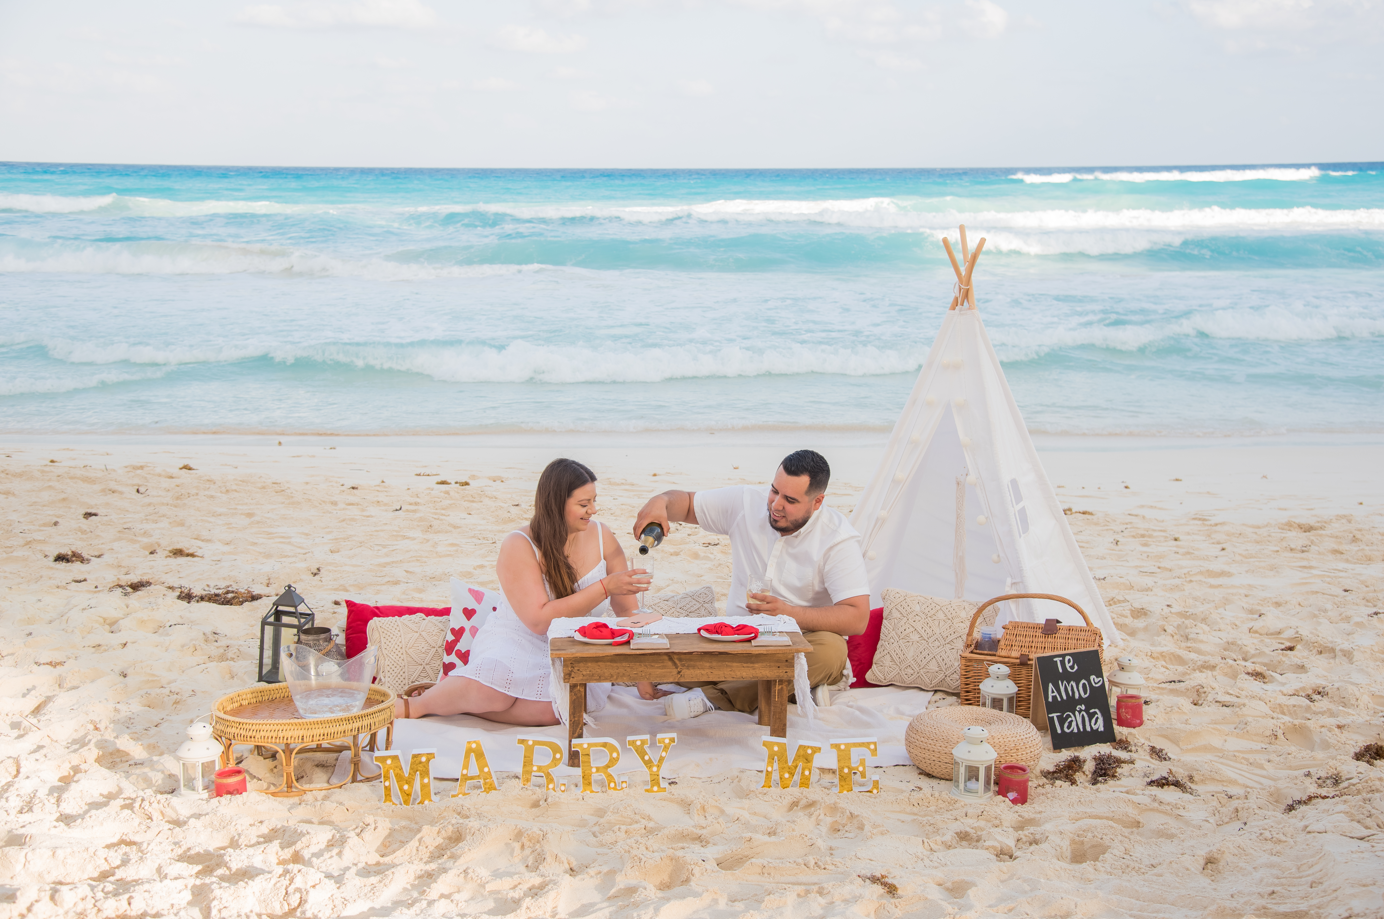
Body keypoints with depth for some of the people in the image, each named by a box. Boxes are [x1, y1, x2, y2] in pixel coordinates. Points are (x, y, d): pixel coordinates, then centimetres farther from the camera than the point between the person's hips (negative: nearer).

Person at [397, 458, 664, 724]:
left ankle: (454, 700, -12)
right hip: (519, 641, -3)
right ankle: (415, 705, -7)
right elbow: (540, 620, -21)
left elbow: (628, 611, 5)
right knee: (493, 690, -39)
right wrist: (605, 586, -24)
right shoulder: (519, 547, -11)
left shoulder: (601, 538, 0)